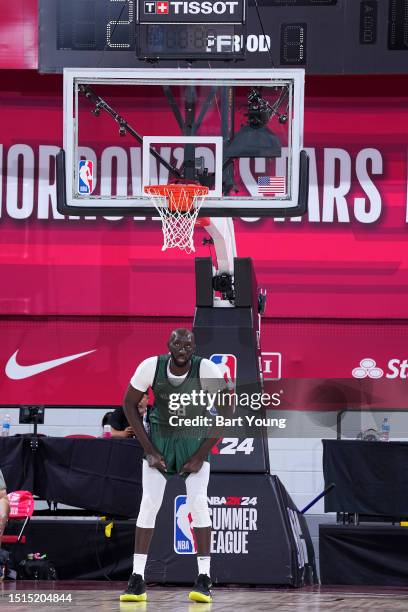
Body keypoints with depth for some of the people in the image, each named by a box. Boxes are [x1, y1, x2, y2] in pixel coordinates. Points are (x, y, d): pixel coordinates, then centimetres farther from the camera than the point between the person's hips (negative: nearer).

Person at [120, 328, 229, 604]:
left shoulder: (207, 370, -23)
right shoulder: (151, 367, -20)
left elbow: (225, 413, -13)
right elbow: (130, 404, -5)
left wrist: (200, 456, -15)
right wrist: (149, 450, -9)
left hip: (195, 439, -1)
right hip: (160, 437, 1)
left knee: (198, 502, -14)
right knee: (149, 503, -9)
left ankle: (204, 579, -8)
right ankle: (137, 579, -6)